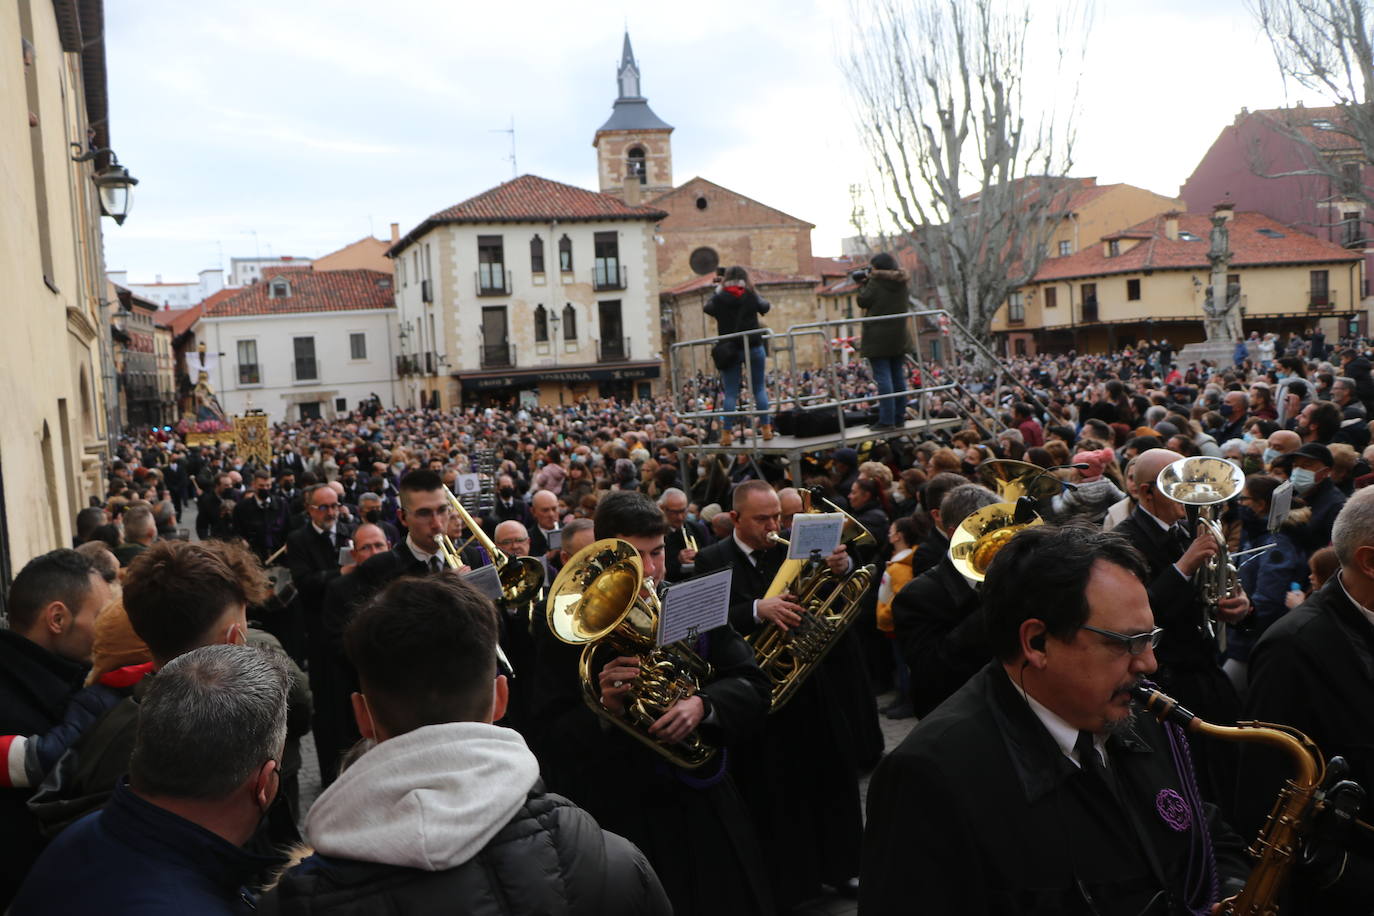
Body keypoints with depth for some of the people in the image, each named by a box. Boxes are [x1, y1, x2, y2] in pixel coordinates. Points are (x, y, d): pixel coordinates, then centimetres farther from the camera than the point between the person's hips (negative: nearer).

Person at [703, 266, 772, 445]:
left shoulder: (719, 299, -3)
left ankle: (727, 433, -1)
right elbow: (766, 306, 18)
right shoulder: (751, 297, -1)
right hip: (753, 347, 0)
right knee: (760, 389, 8)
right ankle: (766, 428, 8)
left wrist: (718, 290, 19)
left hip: (729, 350, 0)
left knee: (730, 393, 2)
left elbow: (706, 307, 17)